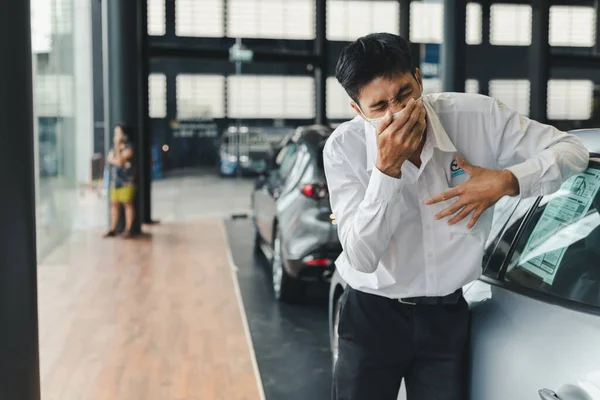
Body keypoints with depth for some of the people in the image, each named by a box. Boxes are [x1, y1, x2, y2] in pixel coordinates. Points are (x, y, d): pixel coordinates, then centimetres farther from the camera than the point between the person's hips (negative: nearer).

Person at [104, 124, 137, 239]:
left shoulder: (129, 148, -8)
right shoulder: (114, 147, 14)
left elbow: (119, 161, -17)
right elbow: (109, 159, 3)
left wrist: (117, 146, -14)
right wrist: (117, 161, -13)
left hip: (127, 181, -7)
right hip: (115, 180, 7)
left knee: (128, 204, -3)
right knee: (114, 204, 6)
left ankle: (128, 230, 1)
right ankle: (113, 229, 11)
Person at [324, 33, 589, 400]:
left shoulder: (477, 116, -14)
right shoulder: (344, 147, -17)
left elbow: (572, 150, -4)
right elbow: (362, 258, -22)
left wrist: (506, 180, -21)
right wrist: (387, 170, -33)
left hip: (447, 314, 2)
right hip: (372, 314, -1)